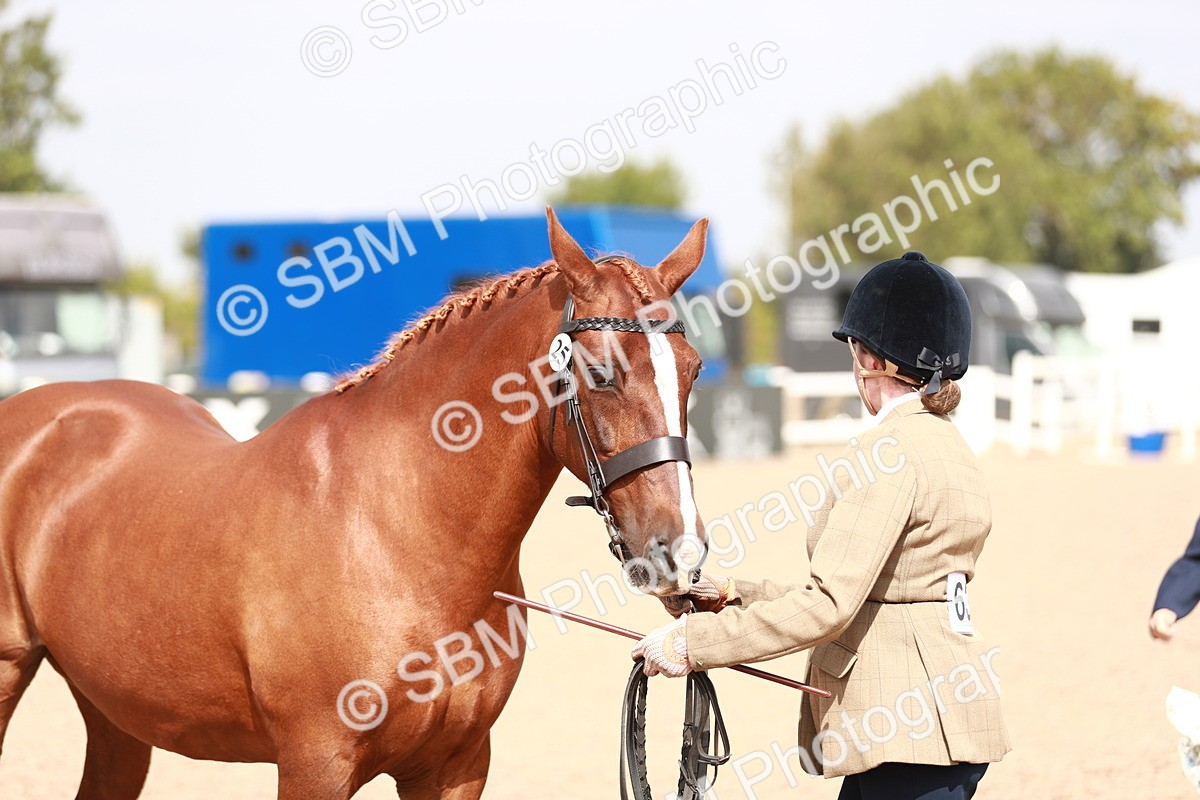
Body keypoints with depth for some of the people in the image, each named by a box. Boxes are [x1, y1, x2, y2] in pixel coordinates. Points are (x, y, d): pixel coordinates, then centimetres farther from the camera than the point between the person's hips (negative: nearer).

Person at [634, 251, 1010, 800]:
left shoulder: (889, 453, -15)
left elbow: (828, 606, -22)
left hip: (912, 731, -10)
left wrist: (693, 641, -16)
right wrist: (735, 595, 18)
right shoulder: (949, 446, 16)